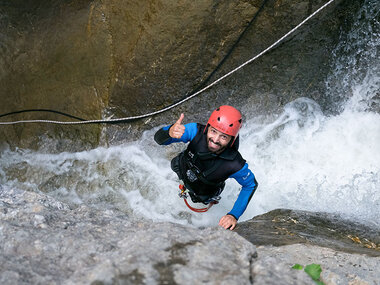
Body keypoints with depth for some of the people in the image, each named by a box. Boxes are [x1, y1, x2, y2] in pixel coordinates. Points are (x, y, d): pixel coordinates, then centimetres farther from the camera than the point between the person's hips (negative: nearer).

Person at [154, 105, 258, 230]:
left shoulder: (235, 165, -44)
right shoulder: (196, 131, -40)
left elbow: (251, 184, -24)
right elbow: (159, 138, -38)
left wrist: (234, 215, -32)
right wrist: (170, 132, -63)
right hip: (181, 168, 2)